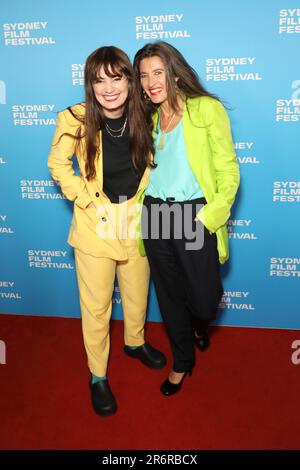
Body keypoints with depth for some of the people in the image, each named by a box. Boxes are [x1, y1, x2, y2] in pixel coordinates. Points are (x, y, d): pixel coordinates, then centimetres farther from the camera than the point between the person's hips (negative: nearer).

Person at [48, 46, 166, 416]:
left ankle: (135, 342, 50)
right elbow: (58, 164, -3)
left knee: (137, 292, 20)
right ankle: (98, 375, 29)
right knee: (96, 305, 7)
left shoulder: (143, 117, -8)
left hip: (137, 218, 3)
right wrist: (88, 200, -11)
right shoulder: (77, 120, -17)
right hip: (96, 222, -3)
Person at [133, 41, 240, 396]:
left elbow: (228, 171, -6)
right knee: (169, 294, 13)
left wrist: (211, 216, -14)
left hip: (195, 216, -4)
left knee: (204, 299, 1)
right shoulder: (149, 117, 14)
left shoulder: (207, 109, -4)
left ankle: (199, 324, 42)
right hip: (154, 215, 5)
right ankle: (182, 361, 36)